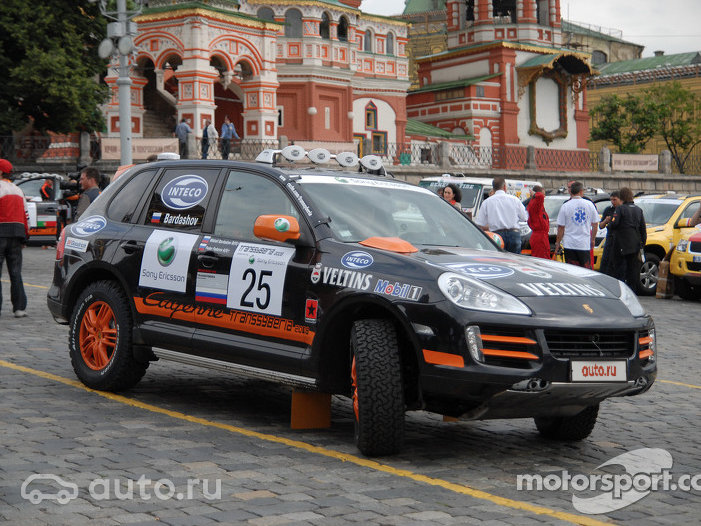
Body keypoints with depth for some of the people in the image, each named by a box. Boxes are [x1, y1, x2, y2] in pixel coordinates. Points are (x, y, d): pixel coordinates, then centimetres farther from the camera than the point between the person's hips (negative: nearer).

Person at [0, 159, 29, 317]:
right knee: (15, 272, 7)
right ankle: (19, 308, 3)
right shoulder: (18, 190, 19)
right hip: (17, 232, 7)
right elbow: (25, 214, 19)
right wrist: (25, 237, 22)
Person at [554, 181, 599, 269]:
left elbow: (561, 227, -3)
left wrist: (557, 243, 7)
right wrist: (592, 240, 22)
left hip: (569, 244, -2)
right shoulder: (589, 204, 2)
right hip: (585, 244, 2)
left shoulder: (565, 206, -5)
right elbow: (595, 224, 9)